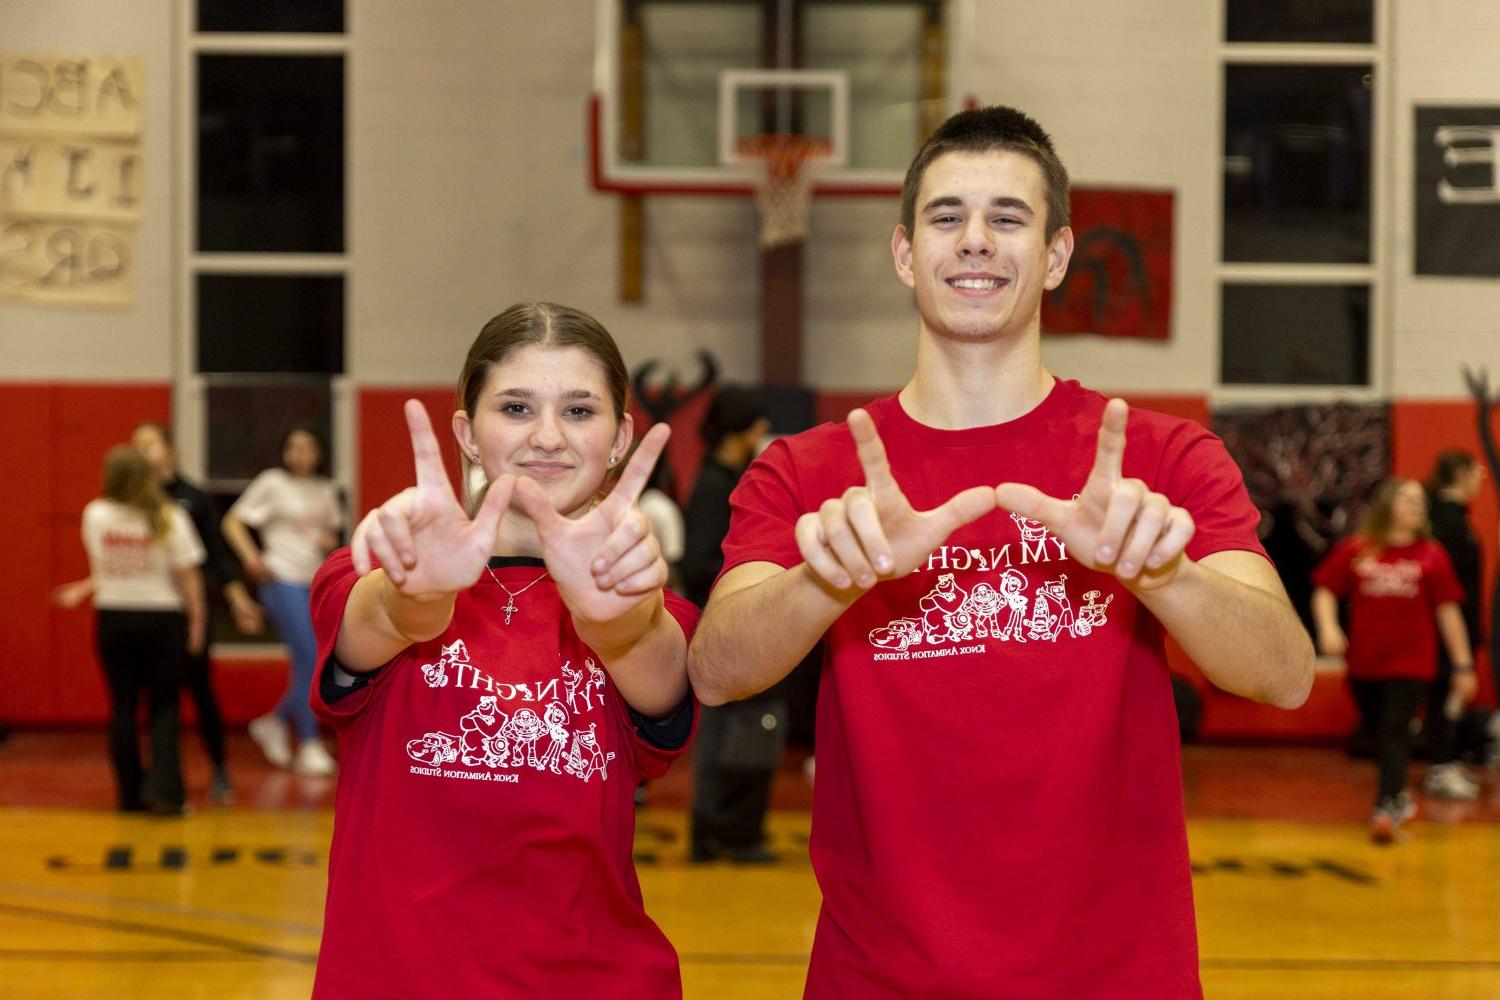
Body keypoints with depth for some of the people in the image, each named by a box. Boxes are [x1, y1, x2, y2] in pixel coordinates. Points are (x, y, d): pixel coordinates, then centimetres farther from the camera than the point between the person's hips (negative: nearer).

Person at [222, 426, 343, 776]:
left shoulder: (326, 490, 12)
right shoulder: (271, 483, -2)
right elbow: (233, 521, -1)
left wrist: (329, 541, 2)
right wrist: (251, 558, -13)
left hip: (318, 583, 6)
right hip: (284, 580, -6)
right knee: (307, 661, -12)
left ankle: (275, 722, 24)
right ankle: (309, 745, -3)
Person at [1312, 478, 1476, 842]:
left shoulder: (1432, 555, 0)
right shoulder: (1355, 550, 1)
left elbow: (1448, 610, 2)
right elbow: (1325, 591, 4)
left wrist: (1463, 664, 3)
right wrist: (1328, 627, -14)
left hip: (1411, 663, -2)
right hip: (1364, 661, 2)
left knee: (1395, 730, -13)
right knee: (1380, 733, 13)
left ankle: (1386, 809, -19)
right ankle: (1398, 795, 34)